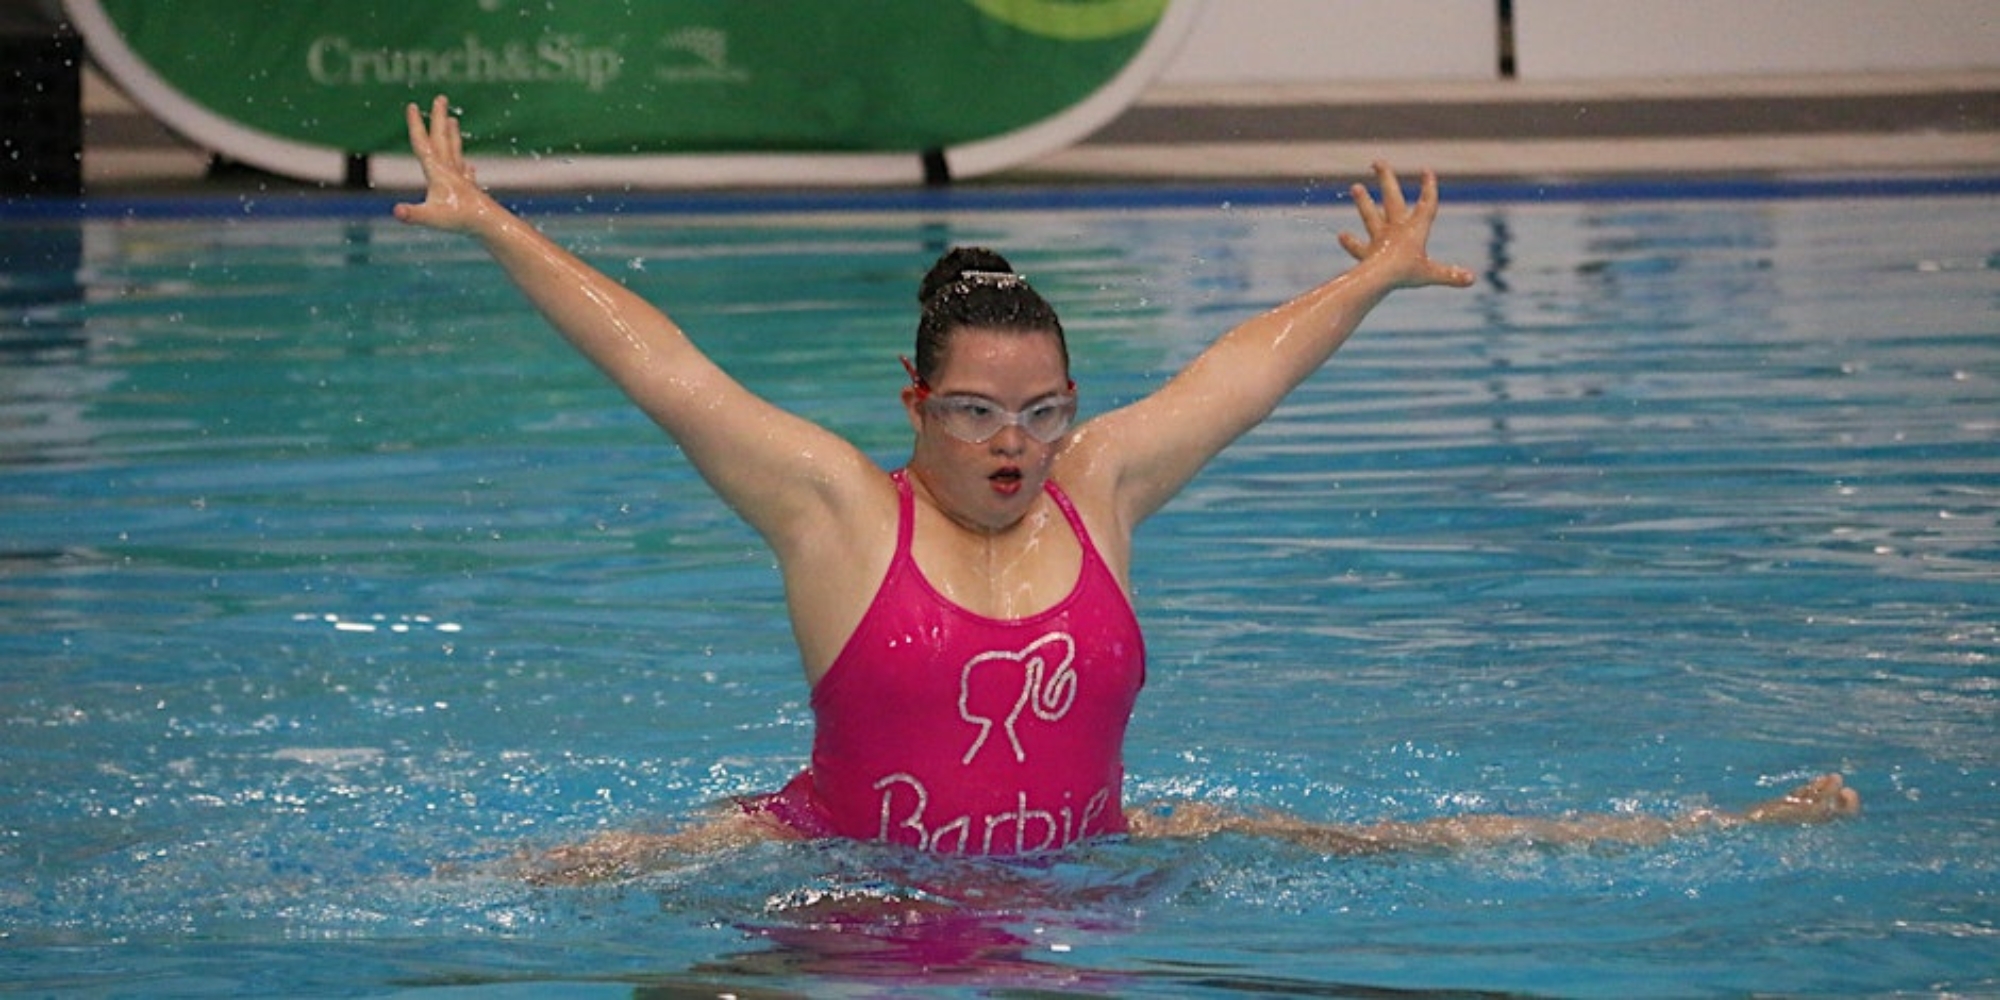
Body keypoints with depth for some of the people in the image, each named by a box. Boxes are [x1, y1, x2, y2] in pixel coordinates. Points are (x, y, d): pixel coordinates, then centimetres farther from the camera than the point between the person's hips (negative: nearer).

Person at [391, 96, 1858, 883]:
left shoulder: (1096, 490, 5)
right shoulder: (832, 505, -5)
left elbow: (1249, 370, 17)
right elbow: (658, 363, -6)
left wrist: (1379, 277, 31)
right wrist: (495, 230, -6)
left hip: (1088, 863, 2)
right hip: (850, 874, -2)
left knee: (1383, 847, -1)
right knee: (589, 871, -28)